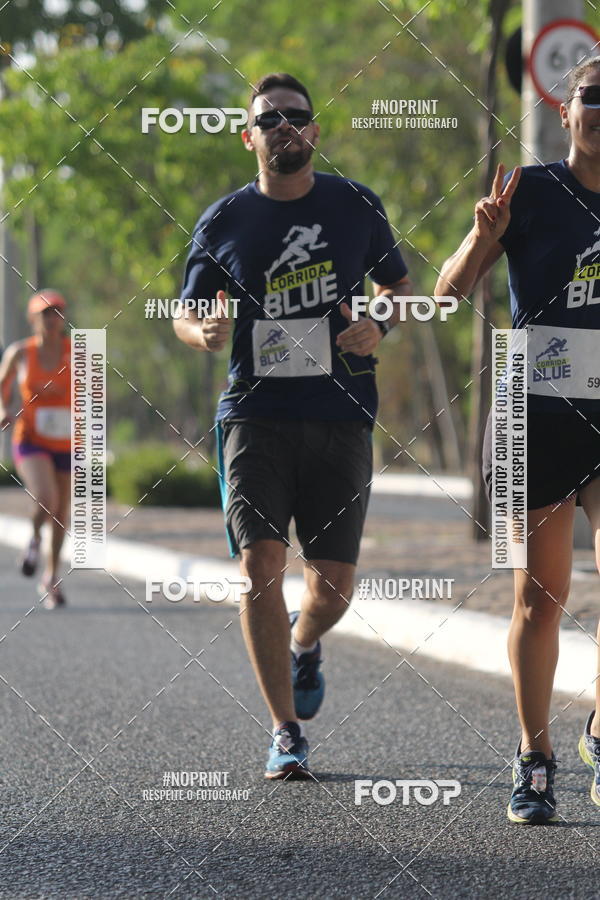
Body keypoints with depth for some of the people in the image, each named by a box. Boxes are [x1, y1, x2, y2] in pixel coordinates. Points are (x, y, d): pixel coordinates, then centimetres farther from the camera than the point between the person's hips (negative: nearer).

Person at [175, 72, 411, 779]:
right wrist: (203, 332, -12)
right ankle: (285, 733, -4)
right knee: (261, 563, -14)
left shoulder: (356, 206, 6)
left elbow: (398, 284, 18)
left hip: (342, 417, 1)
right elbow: (186, 311, 12)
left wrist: (378, 324, -4)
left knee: (334, 582, 1)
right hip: (255, 414, -1)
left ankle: (304, 647, 39)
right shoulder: (224, 221, 4)